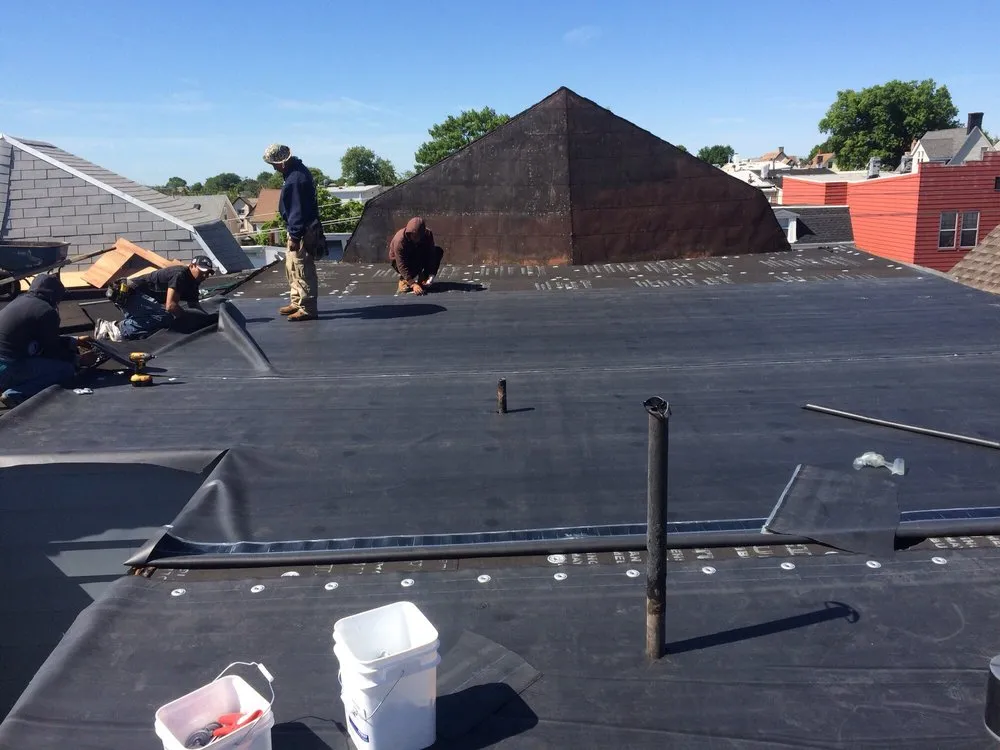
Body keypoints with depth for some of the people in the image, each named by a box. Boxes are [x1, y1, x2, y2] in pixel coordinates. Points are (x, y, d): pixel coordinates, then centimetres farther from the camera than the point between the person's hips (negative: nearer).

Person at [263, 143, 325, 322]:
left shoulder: (295, 179, -23)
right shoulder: (297, 170, 9)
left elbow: (297, 210, -24)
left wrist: (294, 236, -22)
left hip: (302, 231, -11)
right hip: (297, 229, 11)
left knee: (302, 270, -5)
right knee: (292, 267, 19)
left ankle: (307, 309, 1)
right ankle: (296, 302, 29)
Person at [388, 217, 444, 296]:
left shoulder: (428, 235, -24)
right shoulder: (399, 240, -35)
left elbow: (431, 254, -22)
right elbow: (402, 265, -37)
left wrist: (431, 276, -33)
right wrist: (414, 284, -44)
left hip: (418, 258, 5)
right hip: (398, 261, -5)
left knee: (439, 251, -16)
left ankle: (423, 278, -11)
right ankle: (403, 280, -13)